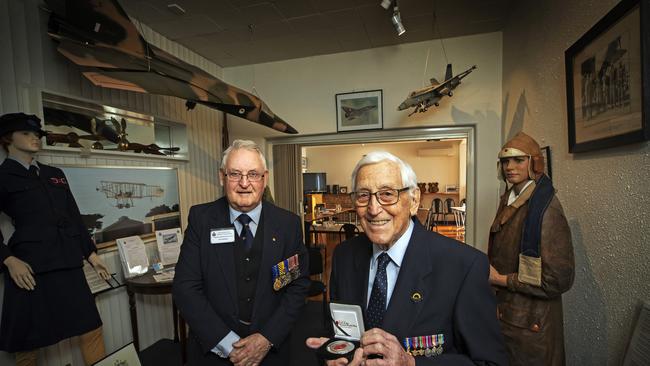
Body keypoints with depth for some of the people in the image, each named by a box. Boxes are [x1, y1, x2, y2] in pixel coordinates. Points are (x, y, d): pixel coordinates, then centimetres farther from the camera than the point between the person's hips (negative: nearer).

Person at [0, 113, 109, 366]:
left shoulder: (55, 174, 16)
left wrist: (91, 253, 13)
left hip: (69, 265, 4)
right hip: (30, 269, -4)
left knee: (91, 329, 4)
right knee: (26, 345, 9)